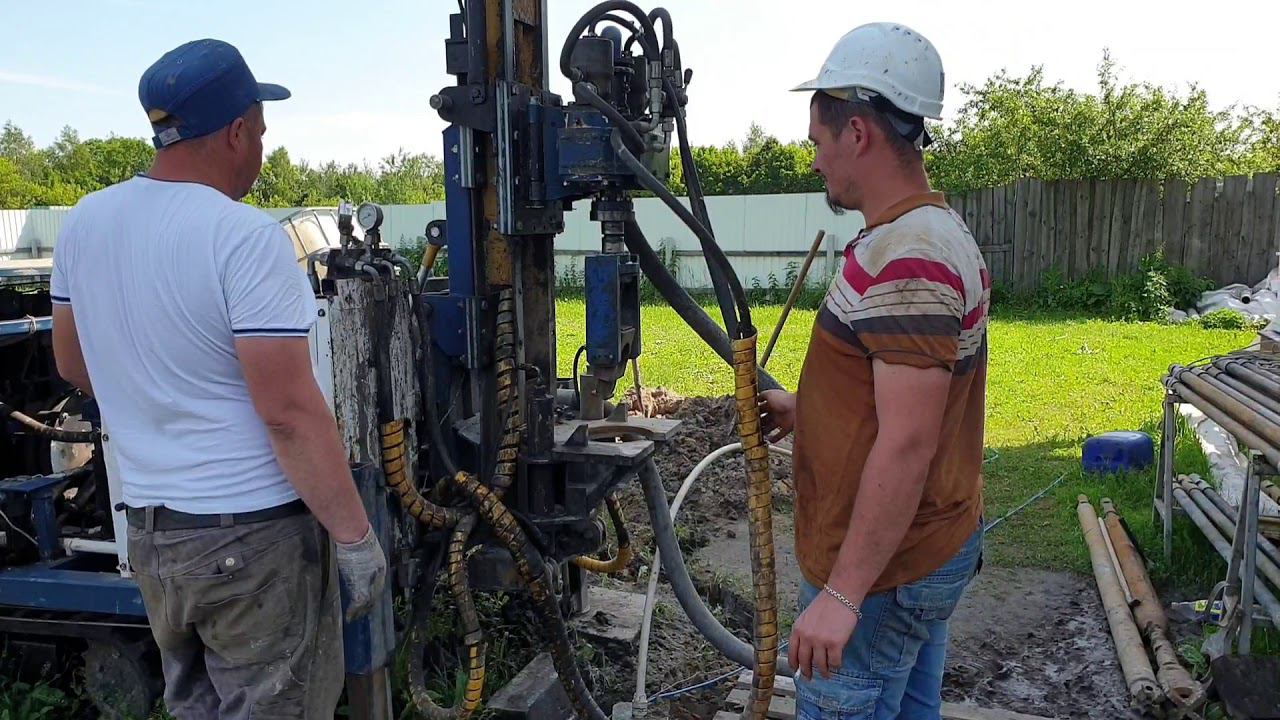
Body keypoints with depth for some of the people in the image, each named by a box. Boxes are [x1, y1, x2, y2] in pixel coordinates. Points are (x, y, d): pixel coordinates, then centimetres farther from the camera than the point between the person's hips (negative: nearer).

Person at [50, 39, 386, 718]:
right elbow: (291, 413, -22)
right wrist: (356, 537, -14)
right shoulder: (246, 237, -19)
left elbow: (74, 366, 16)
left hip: (148, 528, 7)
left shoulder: (83, 223, 3)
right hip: (255, 534, -7)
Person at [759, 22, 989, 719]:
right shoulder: (938, 231, 10)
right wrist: (806, 410, 18)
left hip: (882, 567, -10)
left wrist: (843, 594, -25)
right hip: (933, 548, 10)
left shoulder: (905, 258, -24)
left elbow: (906, 445, -28)